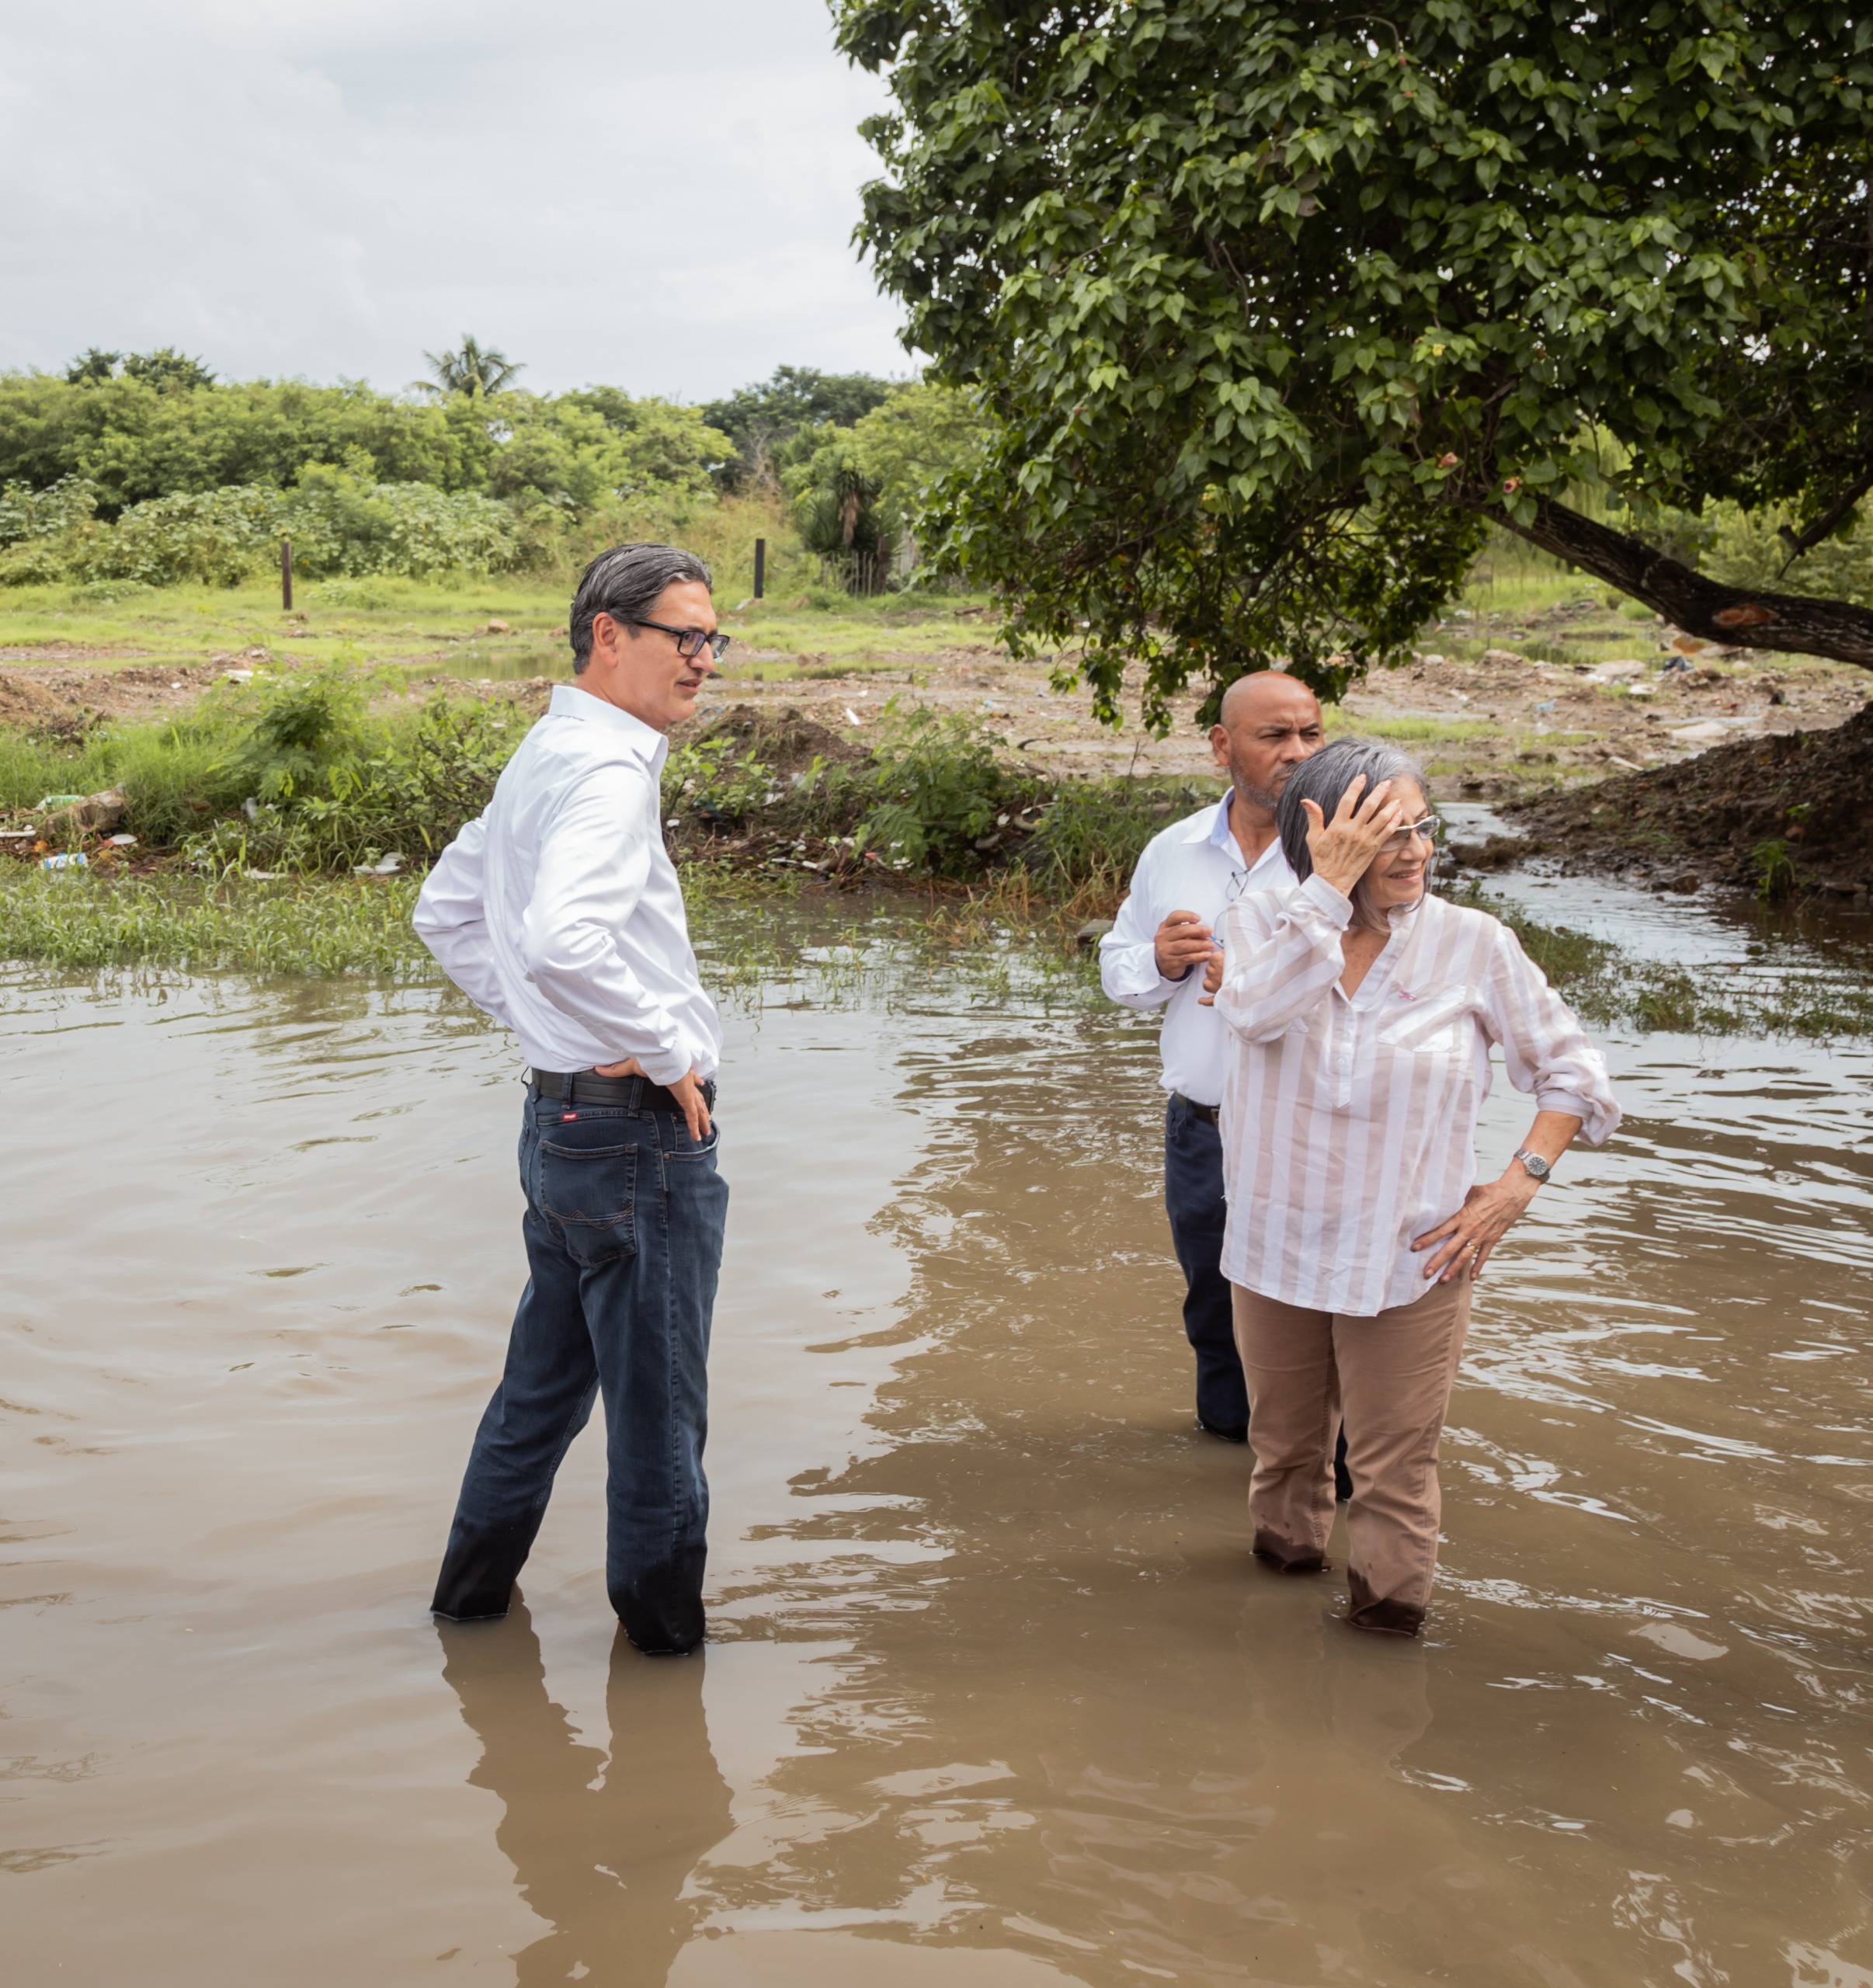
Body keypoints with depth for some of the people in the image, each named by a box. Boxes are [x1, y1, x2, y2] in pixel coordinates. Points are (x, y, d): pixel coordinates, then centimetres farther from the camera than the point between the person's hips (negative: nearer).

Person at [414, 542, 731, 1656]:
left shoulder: (545, 757, 14)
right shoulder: (608, 769, -19)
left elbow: (446, 913, 24)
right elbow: (563, 944, -35)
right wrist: (669, 1053, -22)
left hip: (562, 1119, 10)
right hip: (641, 1132, -10)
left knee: (545, 1385, 22)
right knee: (659, 1412, 4)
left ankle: (474, 1595, 36)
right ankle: (666, 1637, 18)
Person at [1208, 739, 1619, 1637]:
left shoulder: (1473, 945, -9)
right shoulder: (1261, 923, -6)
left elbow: (1572, 1070, -1)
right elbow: (1256, 1010, -29)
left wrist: (1515, 1186, -11)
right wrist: (1331, 885, -27)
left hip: (1408, 1260, -2)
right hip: (1277, 1249, 2)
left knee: (1394, 1467, 4)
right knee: (1282, 1442, 21)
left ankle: (1385, 1615, 20)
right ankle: (1287, 1549, 45)